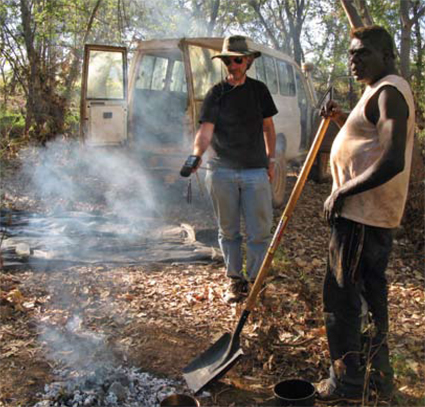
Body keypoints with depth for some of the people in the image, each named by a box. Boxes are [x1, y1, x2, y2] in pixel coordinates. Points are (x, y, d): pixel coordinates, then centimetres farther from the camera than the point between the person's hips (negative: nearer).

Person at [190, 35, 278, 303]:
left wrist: (271, 159, 11)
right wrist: (197, 155, -28)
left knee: (259, 232, 0)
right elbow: (205, 131, -9)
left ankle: (255, 279, 17)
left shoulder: (259, 89, 8)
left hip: (256, 171, 1)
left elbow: (268, 127, 16)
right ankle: (235, 280, 24)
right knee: (228, 231, 9)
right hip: (222, 172, 0)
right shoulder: (216, 94, 2)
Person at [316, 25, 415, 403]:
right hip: (376, 214, 11)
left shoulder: (389, 92, -16)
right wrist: (344, 120, 14)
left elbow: (393, 161, -27)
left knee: (342, 294, -1)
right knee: (371, 292, 18)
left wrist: (342, 191, -19)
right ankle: (377, 372, 31)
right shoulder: (383, 91, 17)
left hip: (361, 213, -11)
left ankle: (347, 380, 12)